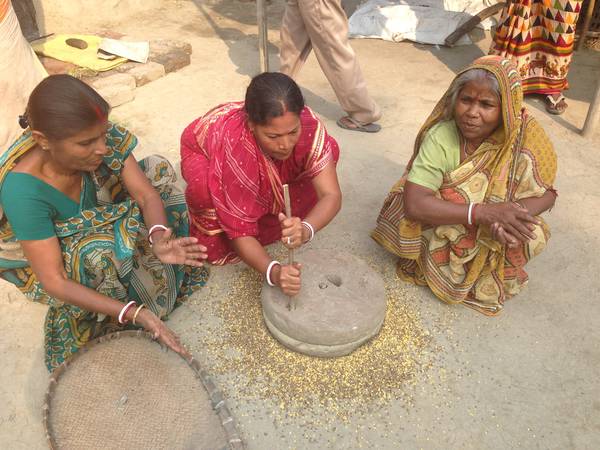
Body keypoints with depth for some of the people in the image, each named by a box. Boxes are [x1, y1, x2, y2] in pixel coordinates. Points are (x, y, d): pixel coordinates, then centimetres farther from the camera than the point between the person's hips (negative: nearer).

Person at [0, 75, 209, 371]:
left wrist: (159, 239, -48)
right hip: (52, 257, -5)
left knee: (157, 168, -11)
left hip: (103, 222, 5)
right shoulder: (24, 191, -39)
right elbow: (55, 282, -35)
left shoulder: (105, 138, -28)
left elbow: (148, 195, -24)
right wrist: (135, 313, -45)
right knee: (97, 252, -37)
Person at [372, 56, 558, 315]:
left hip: (492, 232, 3)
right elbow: (414, 204, -33)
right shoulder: (440, 138, -25)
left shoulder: (525, 135, -18)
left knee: (532, 236, -25)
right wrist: (481, 212, -41)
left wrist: (513, 212, -33)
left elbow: (545, 193, -10)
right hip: (445, 225, -2)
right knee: (405, 221, -29)